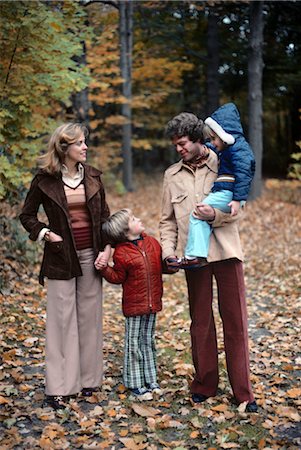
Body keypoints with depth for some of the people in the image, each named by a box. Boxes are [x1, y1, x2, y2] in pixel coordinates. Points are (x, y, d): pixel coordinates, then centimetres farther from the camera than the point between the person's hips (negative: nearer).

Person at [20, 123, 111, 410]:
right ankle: (58, 388, 10)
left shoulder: (92, 176, 5)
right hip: (61, 257, -3)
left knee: (89, 317, 8)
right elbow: (27, 216, 6)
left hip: (90, 256, 3)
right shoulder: (45, 180, -5)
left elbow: (104, 215, 10)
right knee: (62, 320, 1)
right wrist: (45, 233, -10)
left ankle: (88, 379, 21)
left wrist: (106, 248, 0)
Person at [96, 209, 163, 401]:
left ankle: (151, 380, 28)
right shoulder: (121, 252, -12)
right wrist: (104, 269, -22)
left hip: (152, 303, 5)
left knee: (148, 341, 16)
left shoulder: (152, 243, 4)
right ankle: (135, 384, 16)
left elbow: (162, 265, 17)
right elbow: (117, 277, -7)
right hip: (134, 305, -5)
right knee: (133, 343, 5)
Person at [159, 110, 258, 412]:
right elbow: (168, 220, 12)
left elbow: (237, 210, -1)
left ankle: (243, 391, 9)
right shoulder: (172, 175, 11)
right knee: (200, 321, 10)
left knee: (235, 320, 1)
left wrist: (215, 215, -20)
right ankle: (205, 385, 23)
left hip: (226, 251, -2)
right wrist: (168, 251, -1)